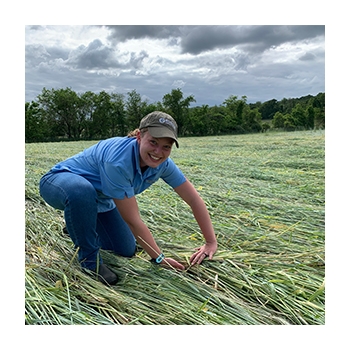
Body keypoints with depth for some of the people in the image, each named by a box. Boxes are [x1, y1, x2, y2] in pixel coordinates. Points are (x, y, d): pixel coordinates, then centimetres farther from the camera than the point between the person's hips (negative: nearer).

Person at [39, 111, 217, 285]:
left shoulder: (163, 164, -18)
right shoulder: (118, 161, -40)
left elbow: (194, 200, -11)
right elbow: (133, 220, -34)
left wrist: (211, 242, -11)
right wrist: (159, 258, -25)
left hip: (99, 199, 7)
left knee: (126, 250, 6)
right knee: (82, 190, -43)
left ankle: (79, 227, 32)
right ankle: (89, 260, -17)